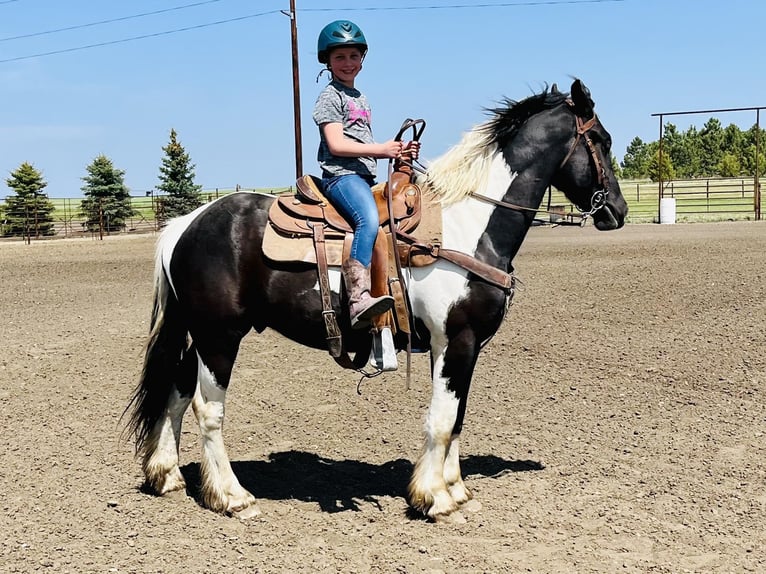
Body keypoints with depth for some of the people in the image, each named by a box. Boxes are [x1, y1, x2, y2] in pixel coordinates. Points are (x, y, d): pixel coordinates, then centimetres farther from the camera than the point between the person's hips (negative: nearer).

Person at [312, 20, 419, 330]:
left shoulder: (359, 97, 27)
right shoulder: (330, 96, 0)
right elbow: (336, 144, -13)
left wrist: (397, 151, 12)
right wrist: (381, 149, -16)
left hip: (364, 176, 9)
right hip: (341, 175, -9)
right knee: (369, 220, -34)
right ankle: (358, 299, -47)